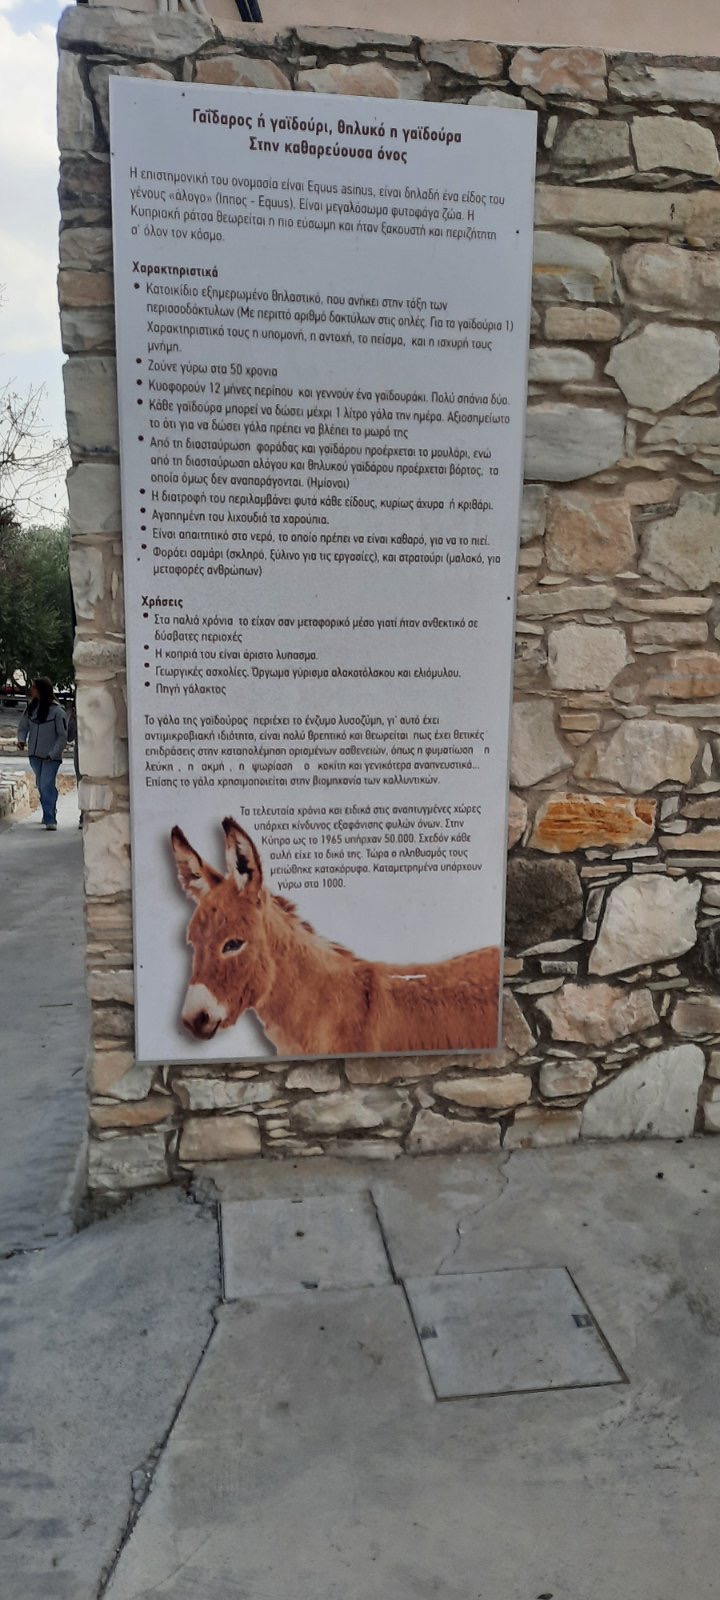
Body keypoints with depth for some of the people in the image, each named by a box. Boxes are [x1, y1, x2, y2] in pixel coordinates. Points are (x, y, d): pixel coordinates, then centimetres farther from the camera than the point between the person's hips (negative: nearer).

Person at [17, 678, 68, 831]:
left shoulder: (57, 711, -14)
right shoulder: (30, 707, 0)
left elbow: (63, 736, -11)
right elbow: (23, 727, 11)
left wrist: (53, 754, -15)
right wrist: (21, 740, -8)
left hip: (51, 756, -5)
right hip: (34, 755, 6)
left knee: (47, 786, -13)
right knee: (41, 786, 15)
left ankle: (50, 819, -10)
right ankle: (49, 814, 31)